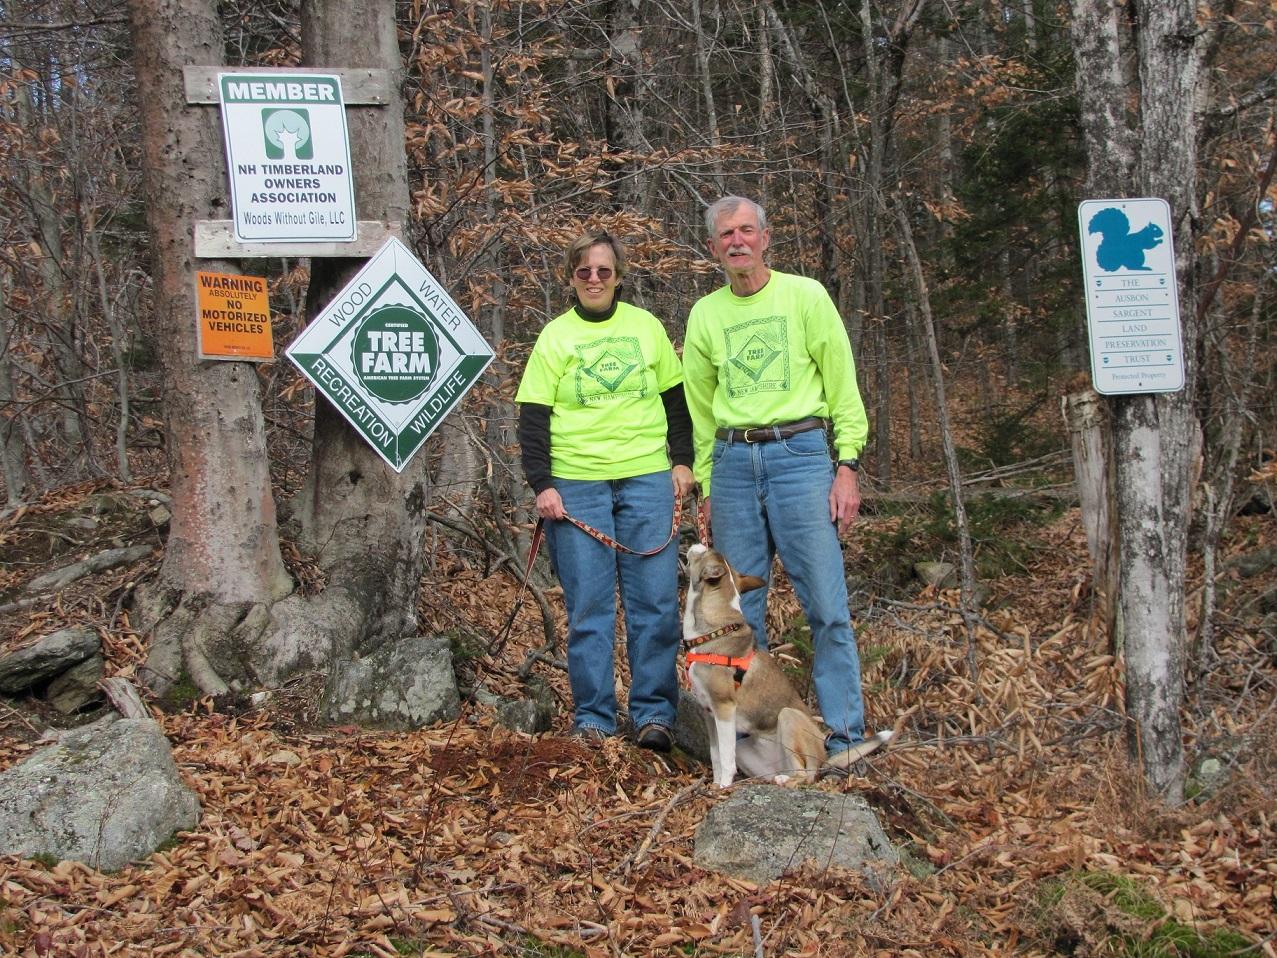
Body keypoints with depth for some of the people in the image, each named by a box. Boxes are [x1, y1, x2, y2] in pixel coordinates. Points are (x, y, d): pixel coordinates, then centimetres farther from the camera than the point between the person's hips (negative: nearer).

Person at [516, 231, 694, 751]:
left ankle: (654, 713, 7)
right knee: (588, 607, 0)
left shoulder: (647, 327, 10)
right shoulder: (555, 337, 5)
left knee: (655, 603, -1)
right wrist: (541, 485, -7)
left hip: (647, 479, 1)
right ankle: (593, 718, 8)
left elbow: (676, 398, 16)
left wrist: (682, 461, 8)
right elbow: (533, 417, 1)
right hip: (577, 485, -1)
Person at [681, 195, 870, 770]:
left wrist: (847, 466, -6)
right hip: (732, 461, 4)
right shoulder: (704, 315, 13)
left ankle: (843, 737, 1)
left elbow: (843, 387, 2)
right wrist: (706, 485, 15)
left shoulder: (805, 296, 3)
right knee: (739, 610, 5)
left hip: (800, 454, -3)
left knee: (827, 605, -7)